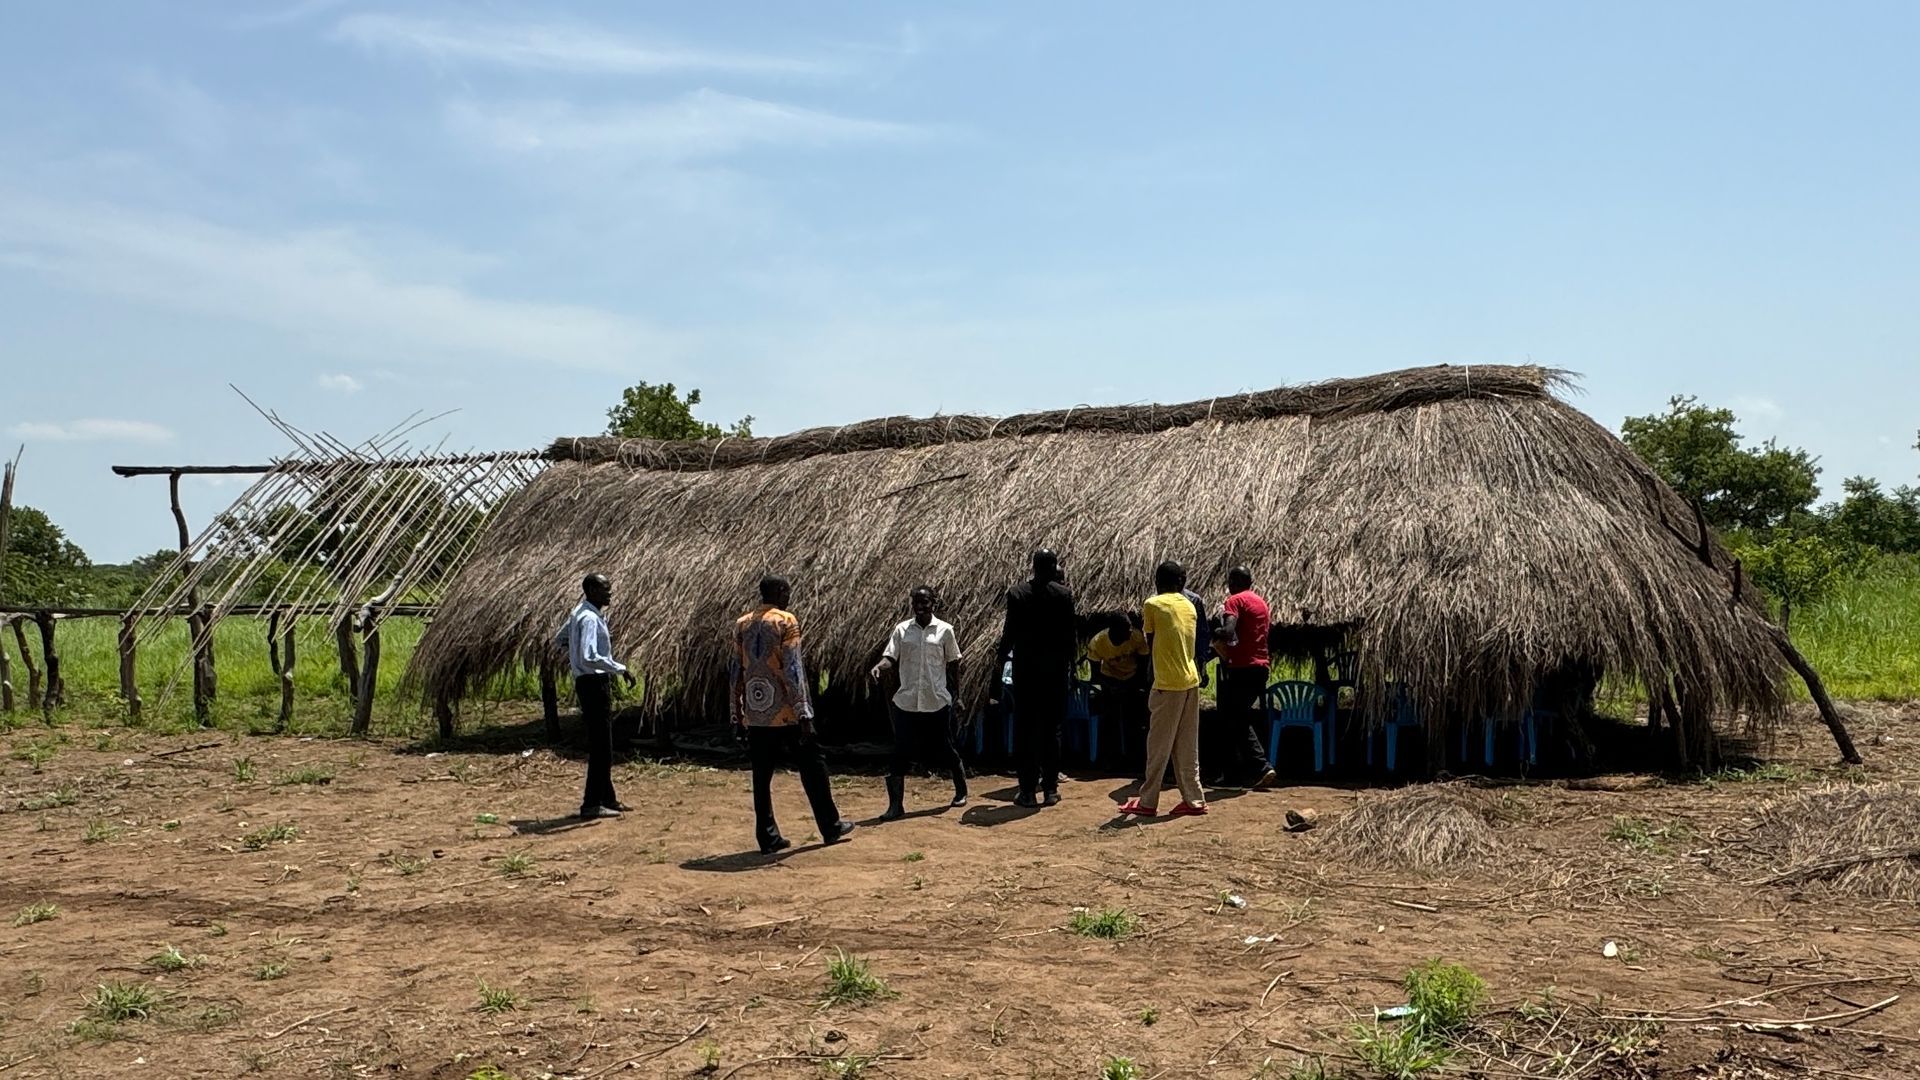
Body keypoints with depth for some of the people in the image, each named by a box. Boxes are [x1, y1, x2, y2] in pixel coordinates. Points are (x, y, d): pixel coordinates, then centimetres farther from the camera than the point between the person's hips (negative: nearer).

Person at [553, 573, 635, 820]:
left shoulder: (579, 612, 12)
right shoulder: (590, 618, -19)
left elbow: (559, 639, 26)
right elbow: (589, 657, -30)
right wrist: (621, 669, -25)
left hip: (588, 682, 11)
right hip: (594, 683, -11)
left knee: (600, 745, 17)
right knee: (601, 746, -6)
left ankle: (607, 798, 25)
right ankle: (592, 805, -3)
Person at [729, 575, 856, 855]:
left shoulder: (742, 624, 9)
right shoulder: (786, 621, -7)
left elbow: (735, 672, 10)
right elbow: (793, 670, -14)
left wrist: (738, 715, 15)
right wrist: (804, 713, -13)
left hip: (755, 715, 5)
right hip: (786, 713, -5)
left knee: (761, 778, 8)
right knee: (812, 769, 8)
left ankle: (768, 838, 8)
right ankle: (831, 828, 15)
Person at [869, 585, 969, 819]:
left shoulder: (945, 630, 0)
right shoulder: (902, 630, 4)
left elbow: (953, 663, 5)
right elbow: (891, 657, -3)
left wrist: (956, 693, 7)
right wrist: (879, 667, -24)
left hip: (937, 703, -1)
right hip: (906, 702, 1)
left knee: (945, 750, 10)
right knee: (900, 754, -3)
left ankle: (961, 791, 33)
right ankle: (896, 805, 2)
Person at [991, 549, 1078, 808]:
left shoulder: (1016, 593, -6)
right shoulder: (1064, 594, -5)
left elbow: (1011, 631, -4)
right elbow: (1070, 632, -1)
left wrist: (1001, 656, 13)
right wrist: (1070, 660, 13)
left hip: (1025, 670, -1)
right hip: (1055, 670, 1)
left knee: (1024, 731, 5)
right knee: (1051, 730, 8)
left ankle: (1028, 790, 4)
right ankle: (1050, 789, 9)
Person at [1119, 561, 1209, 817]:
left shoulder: (1153, 604, -5)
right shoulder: (1190, 606, 12)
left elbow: (1150, 644, 0)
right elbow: (1191, 646, 15)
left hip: (1168, 684, -6)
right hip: (1191, 681, 6)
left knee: (1158, 746, 0)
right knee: (1187, 748, 12)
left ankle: (1147, 802, 6)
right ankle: (1194, 799, 14)